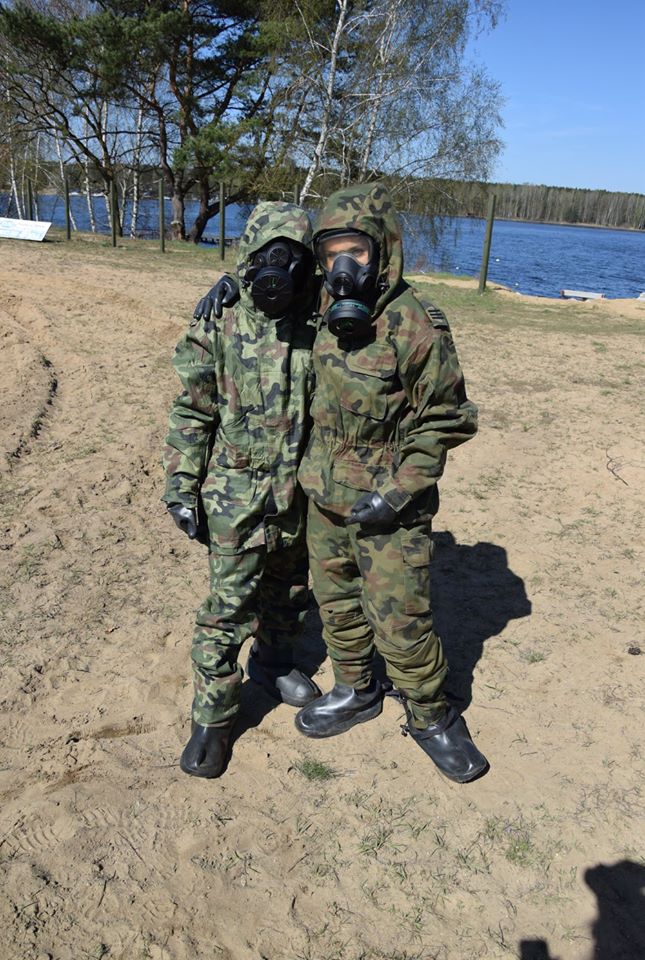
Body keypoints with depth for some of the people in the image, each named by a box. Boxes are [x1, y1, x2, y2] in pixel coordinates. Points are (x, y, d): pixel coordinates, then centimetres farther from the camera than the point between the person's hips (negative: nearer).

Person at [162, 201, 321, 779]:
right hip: (237, 496, -3)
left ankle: (274, 663, 47)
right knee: (228, 606, 1)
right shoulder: (218, 324, -9)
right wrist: (180, 487, -7)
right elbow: (192, 412, -4)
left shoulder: (322, 324, -3)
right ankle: (213, 716, 18)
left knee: (290, 591, 20)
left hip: (302, 494, 3)